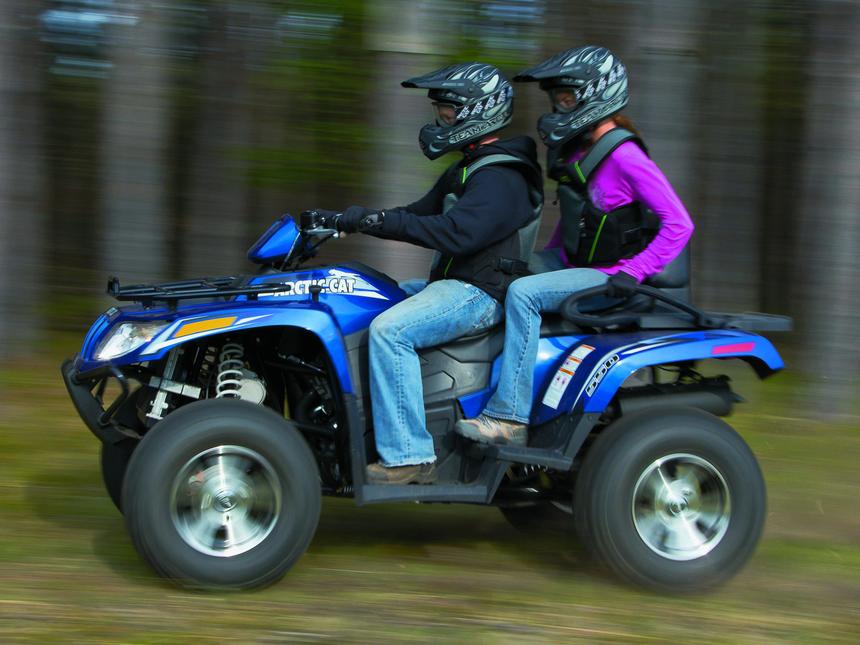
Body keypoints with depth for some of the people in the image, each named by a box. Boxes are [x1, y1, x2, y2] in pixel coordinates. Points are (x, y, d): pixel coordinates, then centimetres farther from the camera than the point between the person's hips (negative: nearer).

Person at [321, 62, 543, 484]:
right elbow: (421, 214, 21)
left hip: (479, 292, -12)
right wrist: (358, 221, 7)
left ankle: (408, 458, -30)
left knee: (389, 330, -30)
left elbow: (456, 231, -30)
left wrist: (378, 220, -31)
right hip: (455, 283, 12)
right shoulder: (469, 169, 19)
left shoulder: (501, 178, -16)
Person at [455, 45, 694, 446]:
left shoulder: (624, 156, -19)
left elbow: (679, 224, -21)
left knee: (523, 293, -28)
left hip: (609, 276, -10)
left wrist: (634, 274, -24)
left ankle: (510, 416, -28)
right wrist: (545, 259, 18)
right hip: (572, 262, 10)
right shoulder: (577, 148, 8)